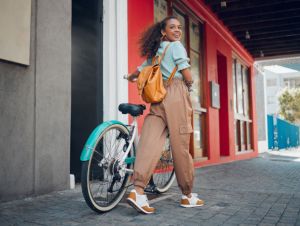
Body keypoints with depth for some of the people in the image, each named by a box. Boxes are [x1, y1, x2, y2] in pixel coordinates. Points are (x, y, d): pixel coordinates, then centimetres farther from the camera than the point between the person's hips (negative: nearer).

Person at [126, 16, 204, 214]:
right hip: (176, 94, -6)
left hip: (159, 96, 7)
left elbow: (141, 70, 34)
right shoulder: (176, 46, 2)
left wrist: (131, 77, 57)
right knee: (180, 145, -2)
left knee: (150, 142, -7)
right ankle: (188, 196, 9)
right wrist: (190, 86, 16)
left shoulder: (155, 51, 23)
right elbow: (187, 74, -6)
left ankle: (138, 191, -20)